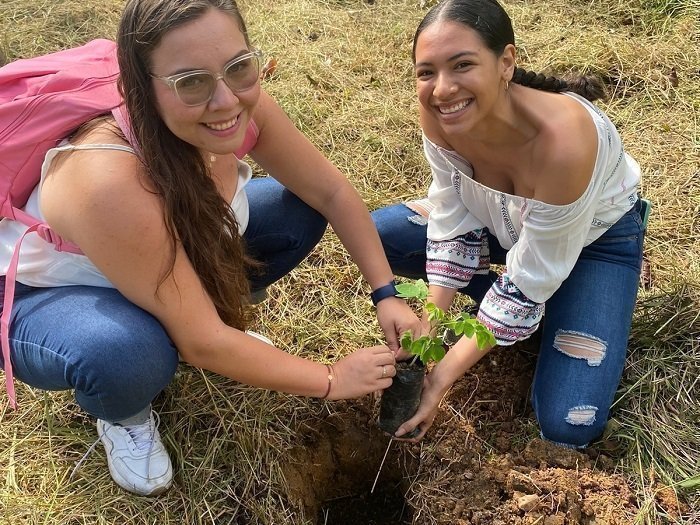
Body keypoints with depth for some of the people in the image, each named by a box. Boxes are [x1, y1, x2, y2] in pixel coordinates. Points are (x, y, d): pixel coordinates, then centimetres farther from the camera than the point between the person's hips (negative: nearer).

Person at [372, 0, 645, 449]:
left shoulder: (562, 140, -42)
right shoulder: (440, 113, -26)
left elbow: (530, 282, -31)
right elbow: (453, 223, -14)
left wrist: (444, 376, -28)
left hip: (596, 238, -5)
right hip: (501, 221, 5)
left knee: (568, 427, -17)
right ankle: (495, 306, 5)